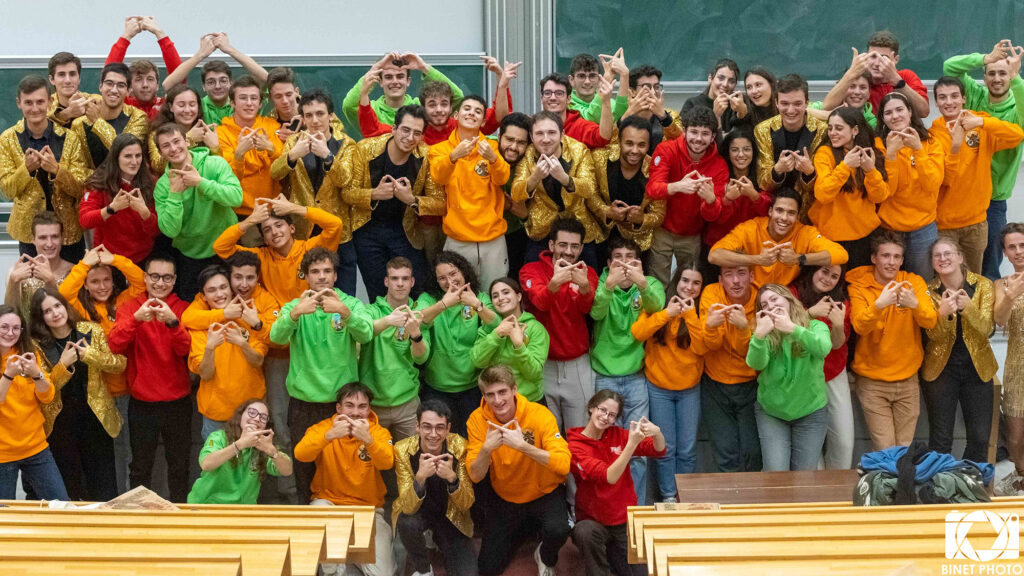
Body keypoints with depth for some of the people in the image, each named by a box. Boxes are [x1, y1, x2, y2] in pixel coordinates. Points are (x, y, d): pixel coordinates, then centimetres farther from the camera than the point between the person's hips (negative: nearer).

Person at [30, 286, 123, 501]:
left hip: (95, 416, 1)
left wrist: (90, 354, -18)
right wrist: (63, 365, -22)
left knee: (105, 490, 5)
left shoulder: (91, 332, -2)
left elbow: (120, 364, -4)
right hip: (60, 422, 0)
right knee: (70, 486, 10)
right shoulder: (38, 345, -5)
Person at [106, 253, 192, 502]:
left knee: (179, 467, 11)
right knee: (140, 469, 11)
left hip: (177, 401, 0)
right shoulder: (130, 307, -2)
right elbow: (115, 346, -17)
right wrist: (136, 318, -33)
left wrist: (172, 321, -34)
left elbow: (185, 349, -16)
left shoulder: (183, 309, -1)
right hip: (142, 401, 0)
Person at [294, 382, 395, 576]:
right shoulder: (323, 427, -4)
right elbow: (300, 454, -24)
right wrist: (330, 435, -40)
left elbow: (386, 463, -23)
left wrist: (367, 439, -42)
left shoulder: (379, 432, -3)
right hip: (328, 500, 0)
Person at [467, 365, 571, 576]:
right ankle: (513, 531, 31)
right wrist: (486, 449, -35)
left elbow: (564, 464, -33)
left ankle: (546, 559, 4)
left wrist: (523, 446, -42)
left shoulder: (540, 414, -23)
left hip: (545, 493, -3)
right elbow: (475, 476, -16)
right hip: (505, 497, 3)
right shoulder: (478, 419, -14)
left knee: (557, 530, -33)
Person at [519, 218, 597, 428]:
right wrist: (555, 282, -45)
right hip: (543, 364, -2)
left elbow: (587, 308, -18)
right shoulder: (531, 270, -3)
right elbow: (540, 302, -23)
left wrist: (584, 286, -41)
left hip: (578, 365, 2)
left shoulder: (588, 273, 3)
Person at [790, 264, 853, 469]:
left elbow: (837, 344, -6)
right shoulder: (793, 292, -3)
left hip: (834, 376, 3)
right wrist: (811, 312, -31)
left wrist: (838, 325, -27)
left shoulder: (841, 304, 4)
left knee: (844, 441, -1)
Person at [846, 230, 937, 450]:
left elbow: (930, 322, -13)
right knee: (884, 450, -7)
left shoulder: (913, 282, 1)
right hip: (872, 382, -2)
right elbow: (859, 326, -20)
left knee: (905, 449, 6)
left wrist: (915, 304, -34)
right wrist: (879, 304, -38)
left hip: (907, 380, 2)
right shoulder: (858, 286, -5)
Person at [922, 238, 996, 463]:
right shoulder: (929, 292, -2)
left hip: (977, 367, 1)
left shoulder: (983, 285, -1)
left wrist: (967, 307, -29)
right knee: (940, 440, 0)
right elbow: (934, 335, -11)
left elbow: (986, 330, -11)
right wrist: (944, 312, -32)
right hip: (941, 368, -1)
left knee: (980, 438, 1)